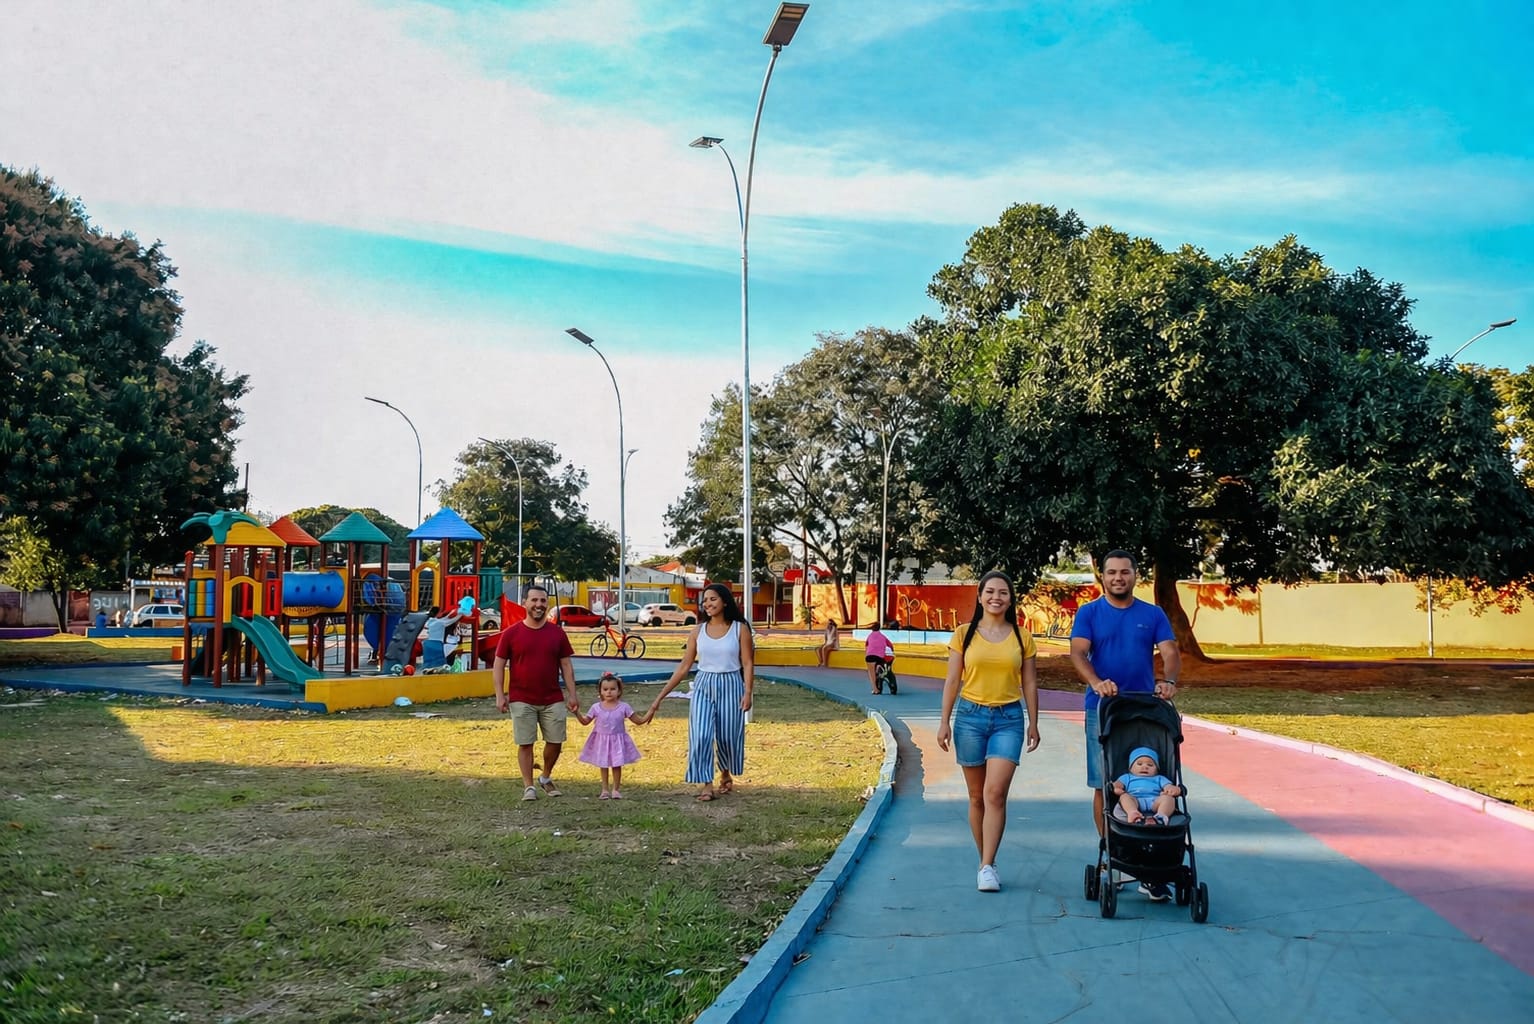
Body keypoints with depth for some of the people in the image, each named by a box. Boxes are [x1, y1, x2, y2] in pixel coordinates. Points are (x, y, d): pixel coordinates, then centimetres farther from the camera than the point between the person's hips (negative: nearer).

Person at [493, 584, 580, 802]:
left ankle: (546, 778, 29)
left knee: (555, 741, 6)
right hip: (522, 700, -2)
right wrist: (500, 695, -7)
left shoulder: (557, 633, 3)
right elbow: (498, 665, -1)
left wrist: (572, 694, 1)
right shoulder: (511, 633, -3)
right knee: (525, 743, 2)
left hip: (552, 700, 2)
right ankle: (529, 786, 13)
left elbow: (566, 665, 6)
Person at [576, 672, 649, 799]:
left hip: (617, 740, -1)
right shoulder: (596, 708, -5)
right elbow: (585, 721, 7)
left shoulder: (623, 707, -8)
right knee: (603, 765, 8)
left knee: (617, 765, 3)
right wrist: (577, 712, -8)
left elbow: (639, 721, -2)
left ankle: (616, 789, 16)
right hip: (601, 740, 1)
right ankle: (605, 790, 19)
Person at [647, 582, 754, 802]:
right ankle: (706, 785, -1)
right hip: (703, 686, 2)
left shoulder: (740, 629, -3)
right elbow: (684, 666, 4)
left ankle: (726, 773, 37)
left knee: (727, 736, 7)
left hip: (730, 686, -2)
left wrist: (747, 692, -18)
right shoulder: (698, 631, 3)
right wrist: (660, 696, 1)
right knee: (700, 736, -10)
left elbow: (748, 664, -5)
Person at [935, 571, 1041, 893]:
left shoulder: (1022, 637, 5)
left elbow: (1029, 684, 9)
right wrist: (944, 721, -2)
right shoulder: (964, 634, 2)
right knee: (977, 796, 7)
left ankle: (988, 867, -8)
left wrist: (1033, 722, 7)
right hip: (970, 715, 1)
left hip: (1009, 719, 0)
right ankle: (985, 862, 18)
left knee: (995, 793, -12)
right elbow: (952, 680, 2)